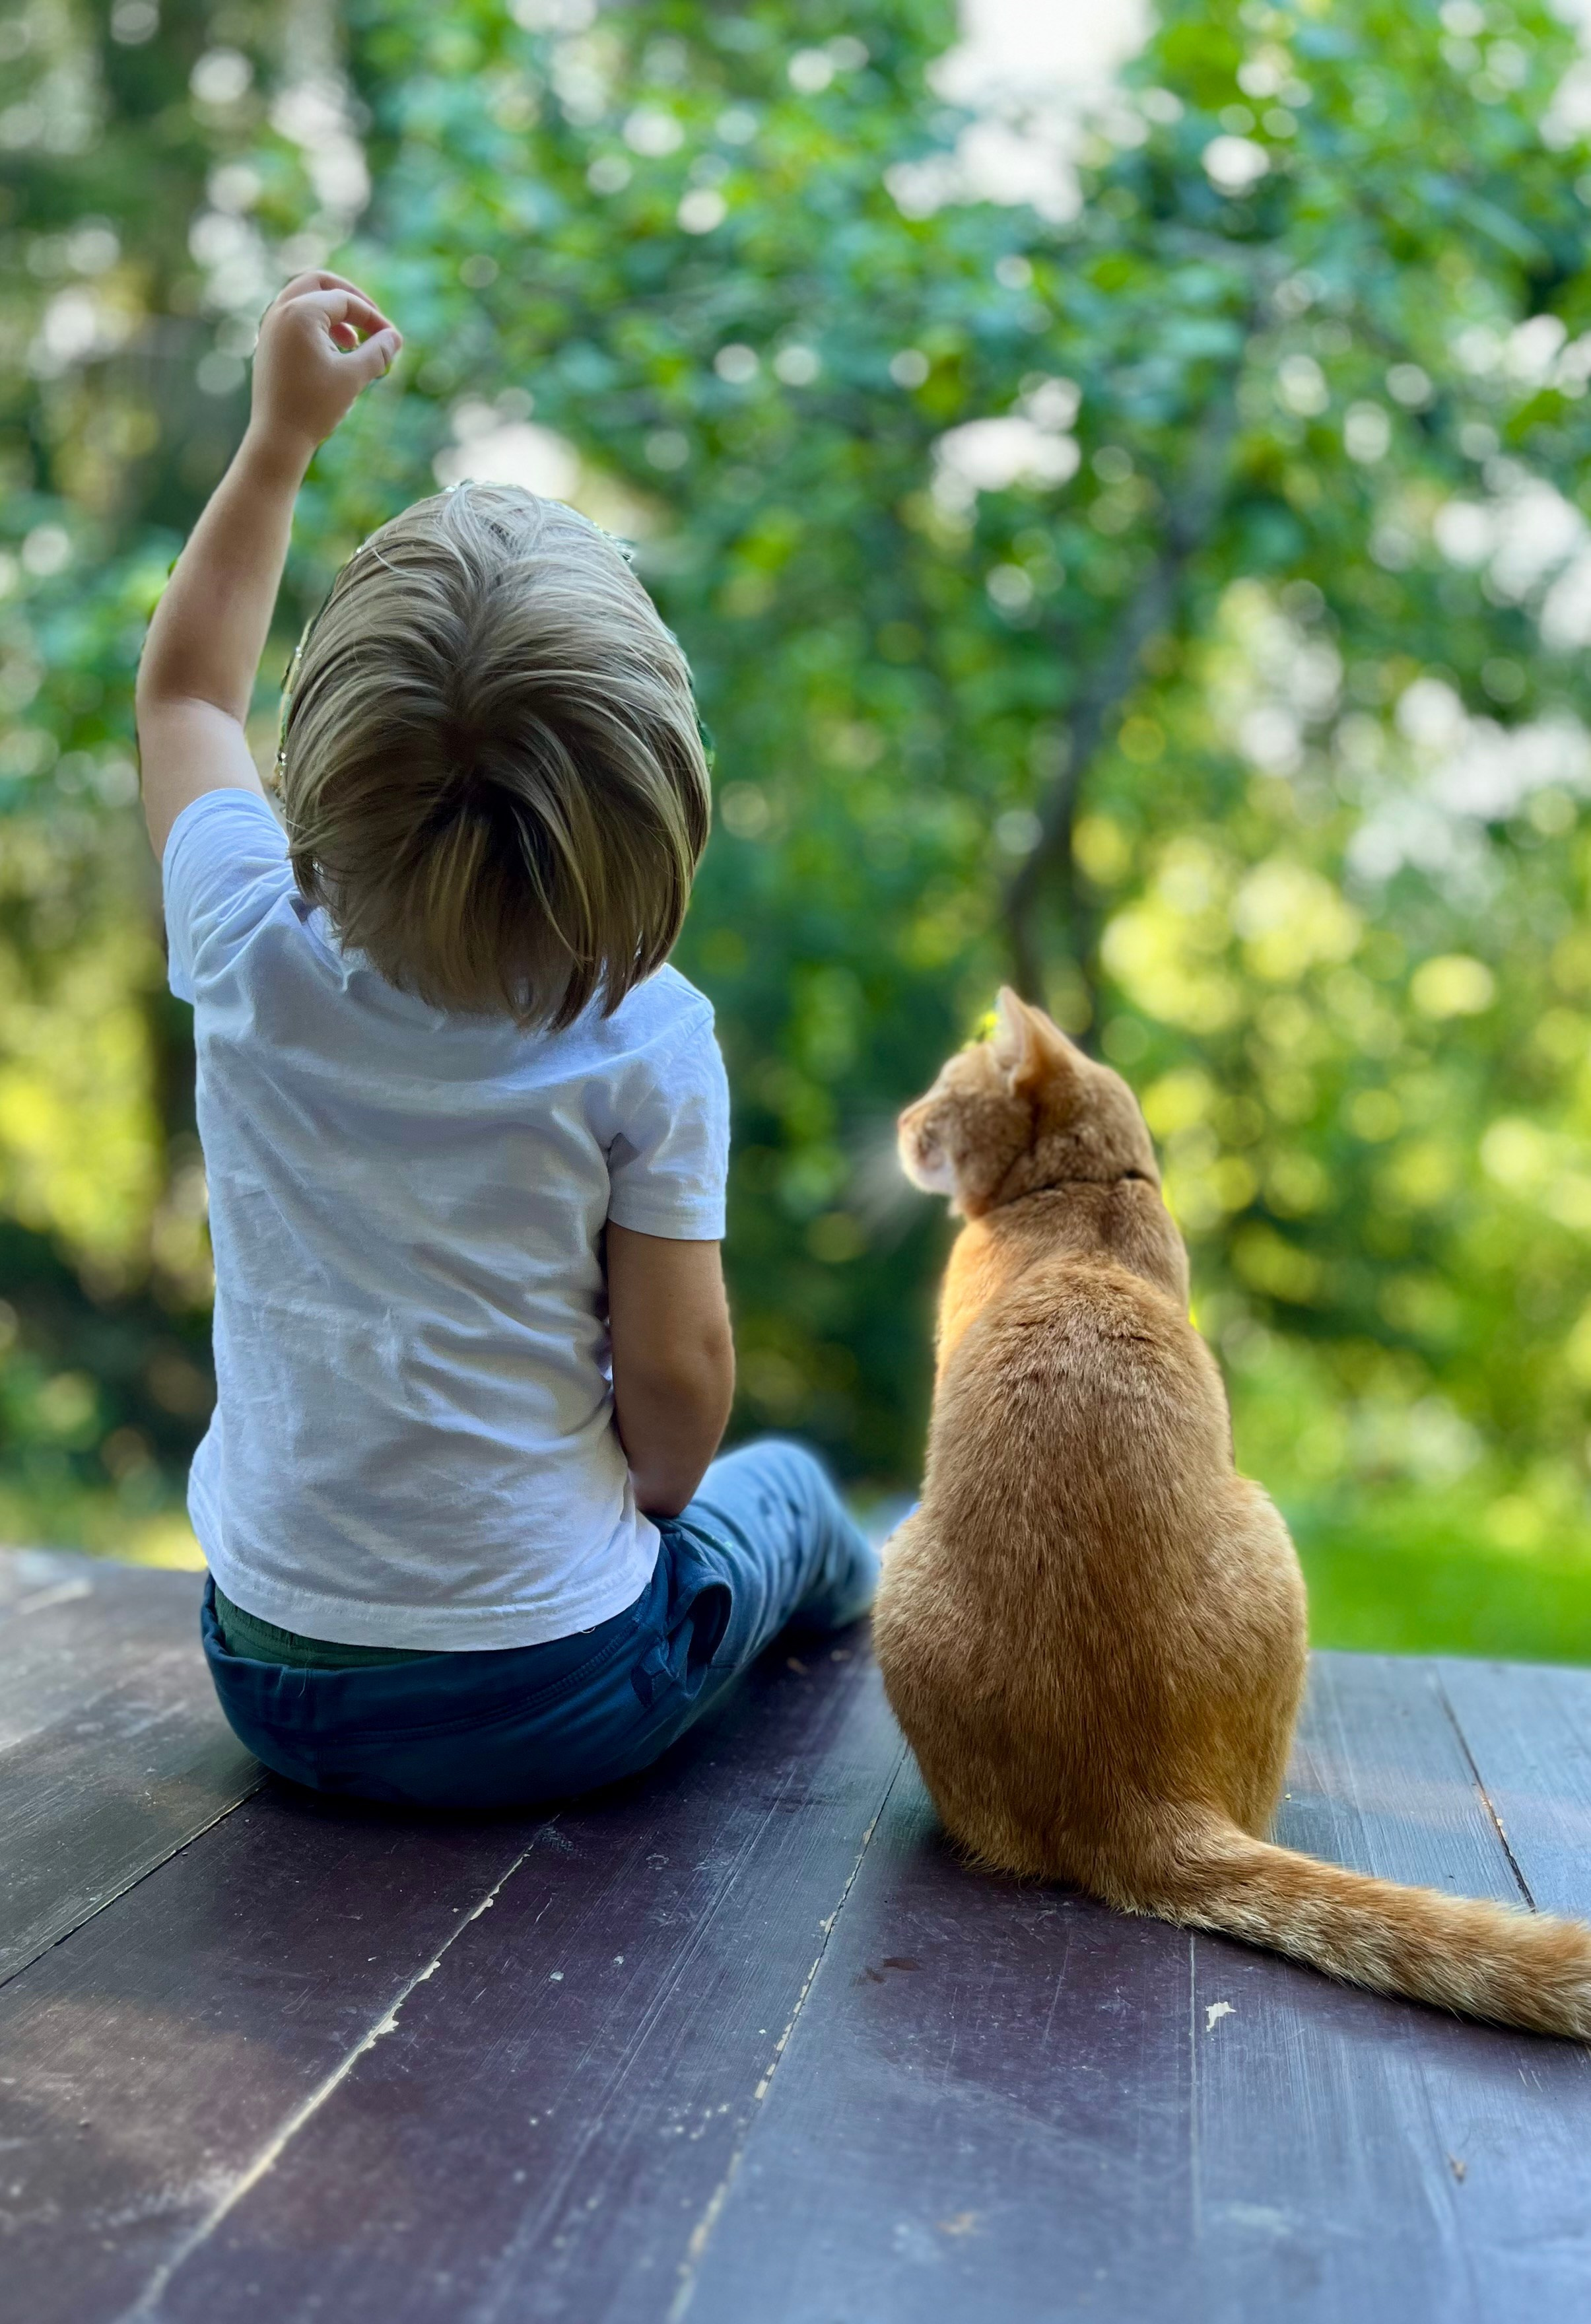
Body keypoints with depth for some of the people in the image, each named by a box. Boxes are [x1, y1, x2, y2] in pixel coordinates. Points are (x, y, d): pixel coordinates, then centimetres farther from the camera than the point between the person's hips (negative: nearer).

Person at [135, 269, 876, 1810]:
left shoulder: (252, 949, -13)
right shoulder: (642, 1038, -22)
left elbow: (184, 687, 7)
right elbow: (674, 1379, -16)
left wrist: (281, 433, 12)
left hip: (270, 1682, 4)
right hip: (551, 1709, -3)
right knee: (784, 1493, 29)